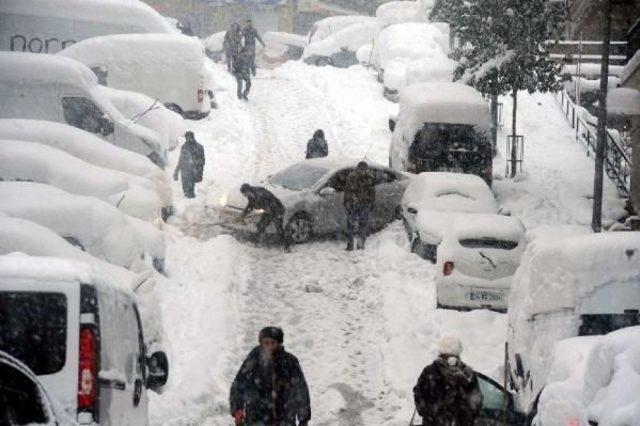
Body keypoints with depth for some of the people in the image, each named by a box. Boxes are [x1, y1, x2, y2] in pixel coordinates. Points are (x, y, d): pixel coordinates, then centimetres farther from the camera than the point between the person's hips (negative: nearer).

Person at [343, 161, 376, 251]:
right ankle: (361, 245, 4)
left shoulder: (351, 176, 0)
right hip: (365, 203, 1)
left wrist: (346, 203, 4)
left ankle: (350, 245, -2)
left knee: (351, 224, 2)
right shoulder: (370, 177, 5)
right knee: (363, 224, 8)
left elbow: (347, 190, -1)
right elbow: (372, 192, 6)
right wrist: (372, 204, 12)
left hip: (352, 203, -1)